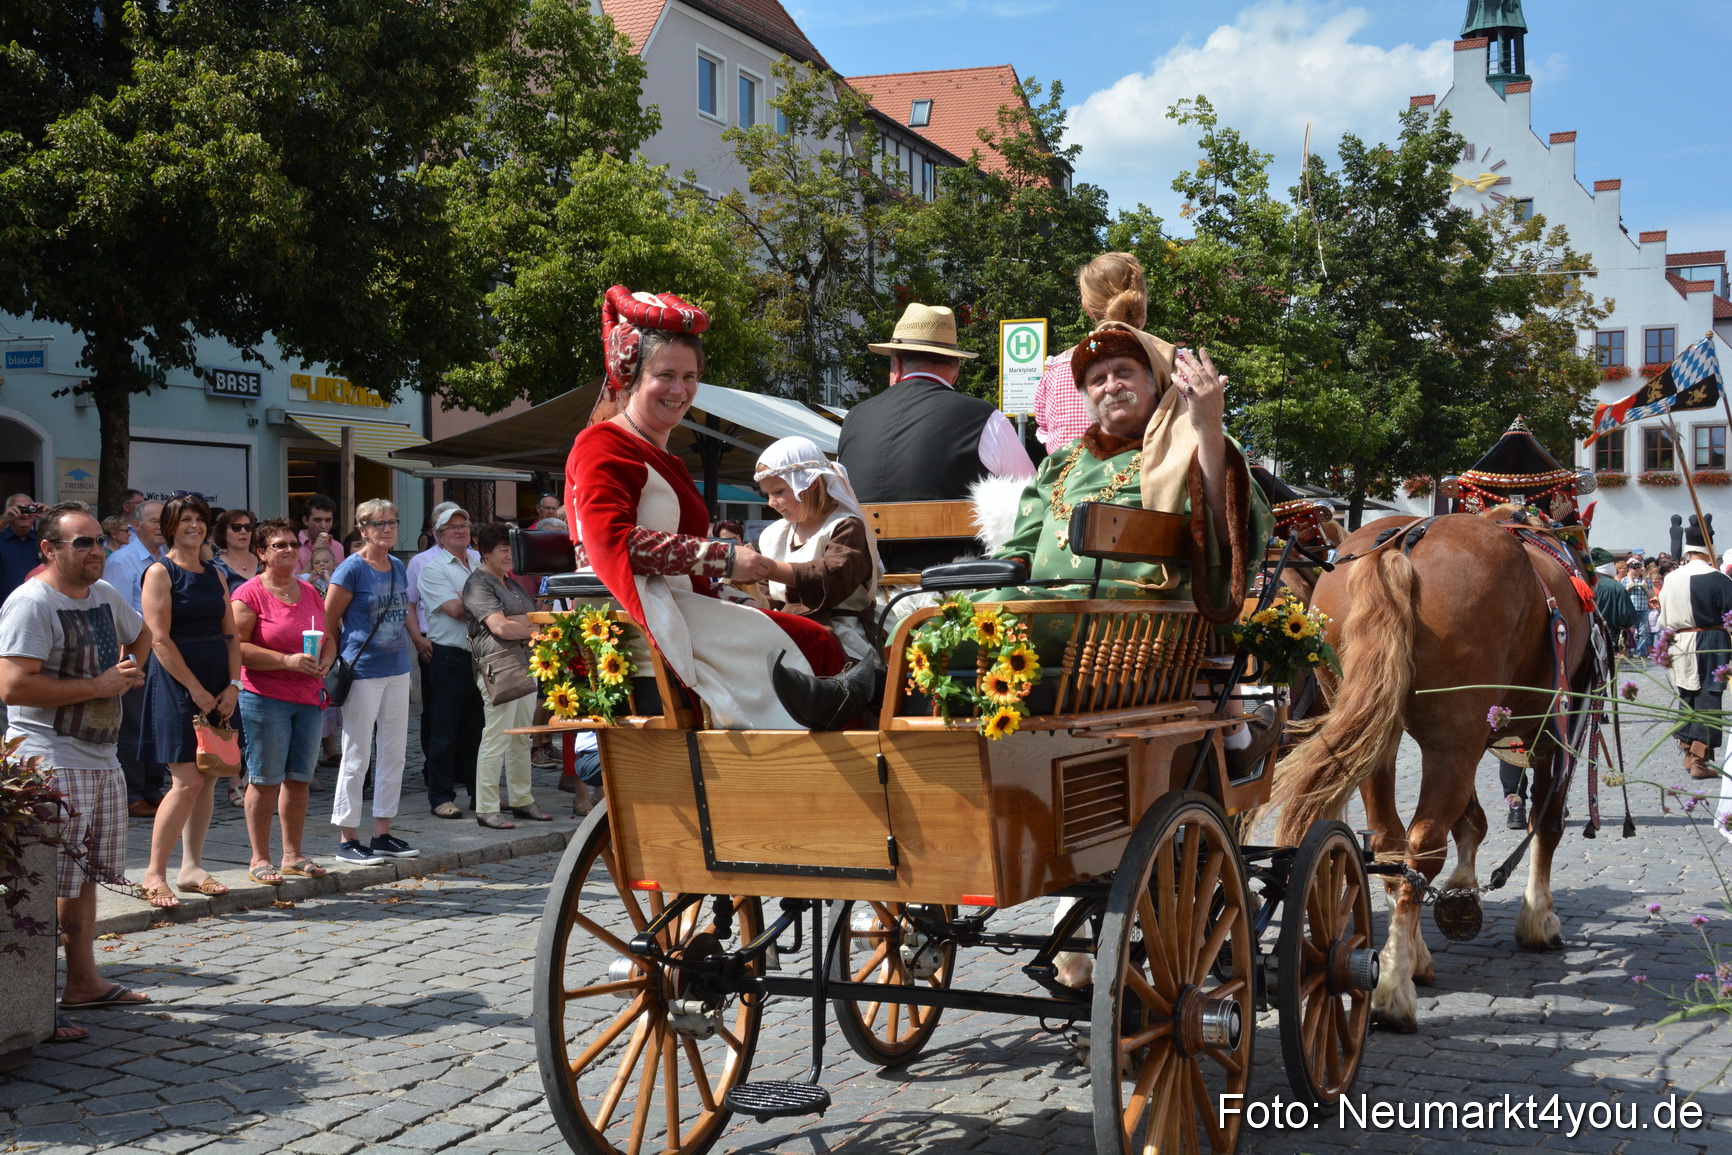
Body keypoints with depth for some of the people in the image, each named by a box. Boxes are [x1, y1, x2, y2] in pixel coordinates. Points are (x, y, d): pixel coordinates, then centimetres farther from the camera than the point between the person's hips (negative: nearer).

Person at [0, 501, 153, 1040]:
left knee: (86, 874, 16)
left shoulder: (104, 593, 12)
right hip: (50, 760, -9)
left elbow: (140, 635, 33)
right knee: (48, 884, -9)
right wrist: (98, 687, -17)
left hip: (102, 757, 9)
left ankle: (83, 981, 27)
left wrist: (127, 674, 13)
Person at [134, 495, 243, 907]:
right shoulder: (160, 572, -5)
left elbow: (230, 636, 13)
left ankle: (192, 868, 14)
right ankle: (154, 876, -4)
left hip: (217, 688, 7)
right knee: (187, 781, -11)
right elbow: (160, 641, -12)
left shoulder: (215, 575, 15)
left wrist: (232, 685, -1)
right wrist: (196, 690, -14)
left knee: (207, 781, 7)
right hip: (176, 683, -7)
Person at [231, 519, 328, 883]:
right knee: (265, 780, -2)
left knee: (299, 779, 8)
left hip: (308, 699, 6)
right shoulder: (249, 594, -6)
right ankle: (259, 859, 7)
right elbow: (237, 647, -13)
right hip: (265, 698, -6)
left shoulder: (309, 592, 15)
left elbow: (327, 638, 25)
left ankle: (293, 855, 17)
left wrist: (323, 663, 4)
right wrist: (288, 661, -19)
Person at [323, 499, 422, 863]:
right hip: (363, 671, -7)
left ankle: (383, 833, 20)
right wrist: (334, 660, -6)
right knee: (357, 757, -2)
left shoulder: (398, 567, 10)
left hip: (397, 669, 7)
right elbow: (329, 620, -8)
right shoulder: (352, 568, -10)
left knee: (394, 752, 10)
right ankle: (347, 838, 7)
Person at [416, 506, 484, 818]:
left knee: (478, 728, 11)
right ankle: (440, 796, 4)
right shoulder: (432, 567, -3)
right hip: (450, 657, -5)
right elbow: (454, 609, -14)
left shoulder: (480, 561, 17)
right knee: (444, 730, -2)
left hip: (481, 655, 6)